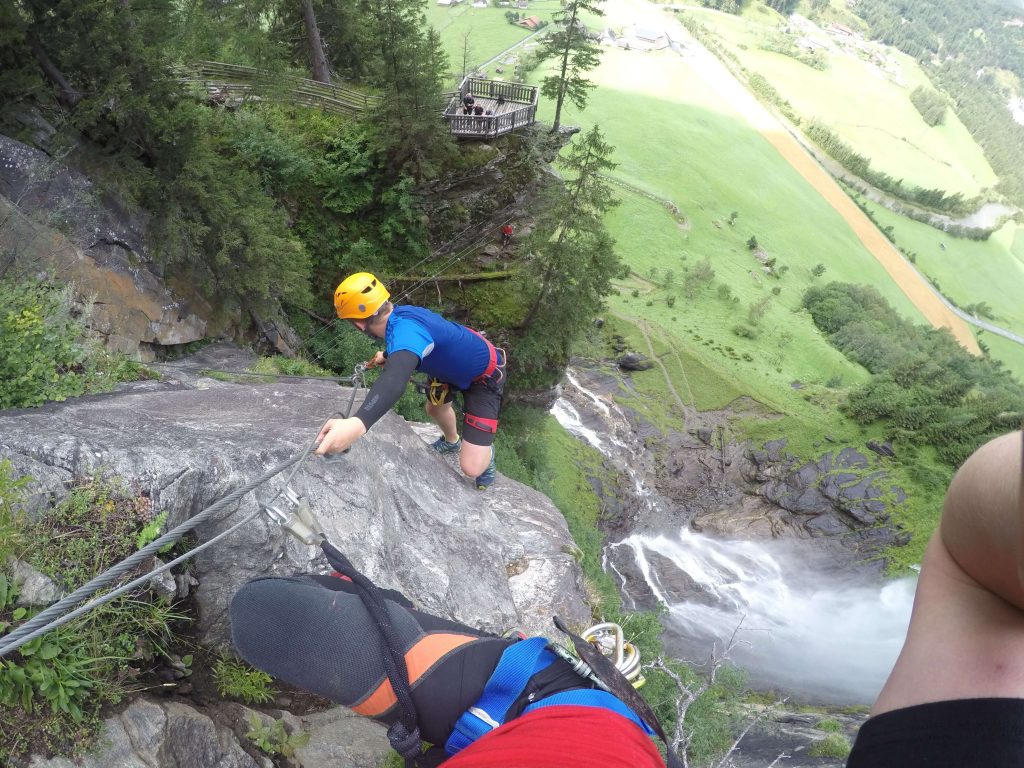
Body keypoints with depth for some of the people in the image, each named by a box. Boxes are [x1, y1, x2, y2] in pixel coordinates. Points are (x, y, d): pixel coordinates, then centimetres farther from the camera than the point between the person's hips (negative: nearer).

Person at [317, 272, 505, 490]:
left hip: (485, 374, -8)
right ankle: (451, 442, 64)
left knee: (471, 468, -13)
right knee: (435, 408, 32)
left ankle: (486, 454, 22)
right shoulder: (399, 314, -13)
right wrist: (387, 355, 30)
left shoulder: (405, 329, -41)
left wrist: (357, 424, -77)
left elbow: (395, 379, -63)